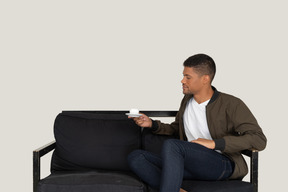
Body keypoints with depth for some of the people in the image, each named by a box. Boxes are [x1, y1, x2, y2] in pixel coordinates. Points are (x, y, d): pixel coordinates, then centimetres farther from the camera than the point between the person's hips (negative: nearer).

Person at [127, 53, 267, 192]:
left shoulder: (231, 104, -6)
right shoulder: (187, 100, 16)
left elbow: (259, 140, -14)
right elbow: (176, 129, 33)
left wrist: (214, 143, -20)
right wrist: (152, 124, 14)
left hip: (223, 165, -7)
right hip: (193, 166, 7)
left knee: (171, 145, -32)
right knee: (135, 157, -13)